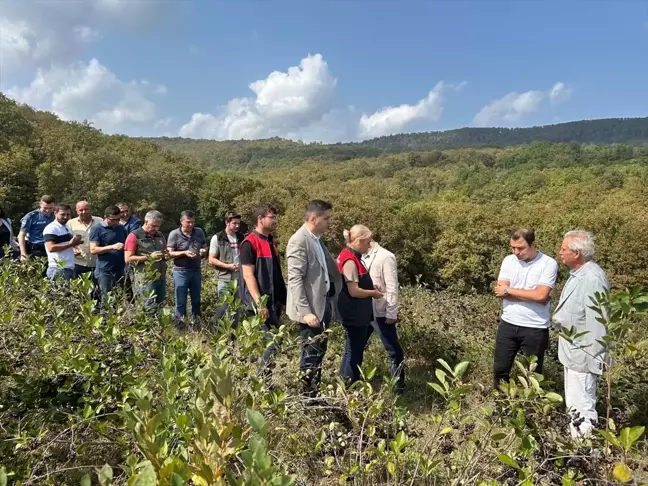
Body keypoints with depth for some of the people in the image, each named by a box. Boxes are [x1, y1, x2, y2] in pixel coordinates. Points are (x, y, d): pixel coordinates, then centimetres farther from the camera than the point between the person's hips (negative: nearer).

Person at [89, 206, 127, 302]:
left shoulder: (121, 228, 12)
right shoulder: (97, 229, -3)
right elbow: (93, 250, -11)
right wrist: (112, 247, -21)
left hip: (120, 270, 5)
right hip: (105, 271, -5)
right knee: (106, 299, 1)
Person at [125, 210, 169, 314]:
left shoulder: (160, 236, 13)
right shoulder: (134, 236, -5)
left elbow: (165, 252, 26)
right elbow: (128, 258, -11)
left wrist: (166, 255, 1)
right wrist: (149, 257, -18)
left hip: (161, 278, 6)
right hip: (145, 280, -6)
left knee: (160, 309, 10)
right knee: (150, 310, -8)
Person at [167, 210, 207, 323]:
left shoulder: (199, 232, 3)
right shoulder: (174, 234, -9)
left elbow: (205, 246, 14)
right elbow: (170, 253, -11)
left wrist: (204, 251, -10)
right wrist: (184, 252, -24)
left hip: (196, 270, 4)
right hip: (181, 271, -4)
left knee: (196, 299, 16)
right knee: (181, 301, 4)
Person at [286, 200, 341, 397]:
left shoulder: (317, 240, 12)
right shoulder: (299, 241, -16)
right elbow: (295, 280, -22)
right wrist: (305, 312, -26)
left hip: (323, 304, 9)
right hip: (310, 308, -9)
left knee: (319, 352, 15)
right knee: (311, 354, -1)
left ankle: (314, 394, 27)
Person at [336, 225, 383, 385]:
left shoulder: (352, 256, 8)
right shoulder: (350, 261, -22)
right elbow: (354, 291, -24)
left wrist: (371, 287, 6)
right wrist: (373, 293, -11)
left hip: (356, 312, 10)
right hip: (354, 313, -10)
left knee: (355, 347, 19)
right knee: (354, 349, 2)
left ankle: (347, 383, 31)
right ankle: (348, 386, 15)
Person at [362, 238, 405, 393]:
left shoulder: (385, 257, -13)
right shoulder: (363, 257, 7)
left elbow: (392, 288, -14)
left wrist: (391, 314, -15)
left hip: (381, 313, -7)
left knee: (394, 351, 5)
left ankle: (399, 386, 20)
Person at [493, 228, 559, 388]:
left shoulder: (549, 264, -10)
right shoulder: (509, 260, 1)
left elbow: (541, 295, -22)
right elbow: (500, 292, -9)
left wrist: (509, 290, -14)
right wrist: (531, 295, -16)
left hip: (535, 328, -3)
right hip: (508, 324, 4)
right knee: (500, 369, 13)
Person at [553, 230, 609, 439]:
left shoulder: (593, 279, -24)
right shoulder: (577, 274, 7)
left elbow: (596, 323, -24)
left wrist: (593, 359, -22)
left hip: (583, 355, -10)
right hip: (572, 351, 10)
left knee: (581, 406, -3)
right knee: (574, 403, 21)